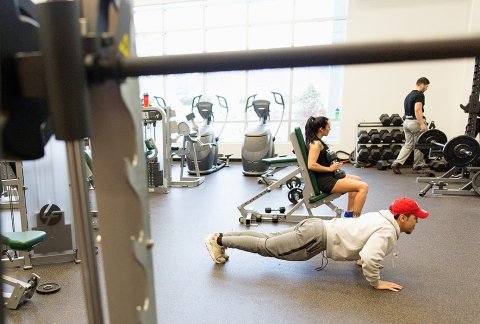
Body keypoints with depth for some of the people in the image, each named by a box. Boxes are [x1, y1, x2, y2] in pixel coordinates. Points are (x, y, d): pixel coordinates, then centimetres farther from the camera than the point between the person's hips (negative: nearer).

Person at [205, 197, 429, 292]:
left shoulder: (382, 218, 16)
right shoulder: (387, 232, -15)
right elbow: (369, 258, -31)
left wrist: (362, 259, 28)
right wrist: (376, 282, -13)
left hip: (317, 228, 9)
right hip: (317, 237, -9)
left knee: (268, 240, 13)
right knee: (267, 247, -2)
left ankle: (221, 238, 19)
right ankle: (219, 240, 6)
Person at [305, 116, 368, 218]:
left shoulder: (317, 141, 11)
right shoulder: (316, 144, -19)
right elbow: (311, 165, -30)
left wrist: (332, 164, 5)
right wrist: (330, 168, -19)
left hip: (328, 177, 11)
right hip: (324, 181, -11)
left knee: (357, 179, 28)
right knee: (363, 187, -14)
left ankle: (349, 213, 29)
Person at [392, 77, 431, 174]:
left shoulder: (409, 94, 16)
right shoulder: (420, 95, -12)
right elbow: (417, 110, -23)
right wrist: (422, 124, -26)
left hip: (406, 122, 8)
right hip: (415, 122, -8)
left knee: (408, 145, 11)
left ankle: (397, 163, -3)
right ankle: (417, 167, 14)